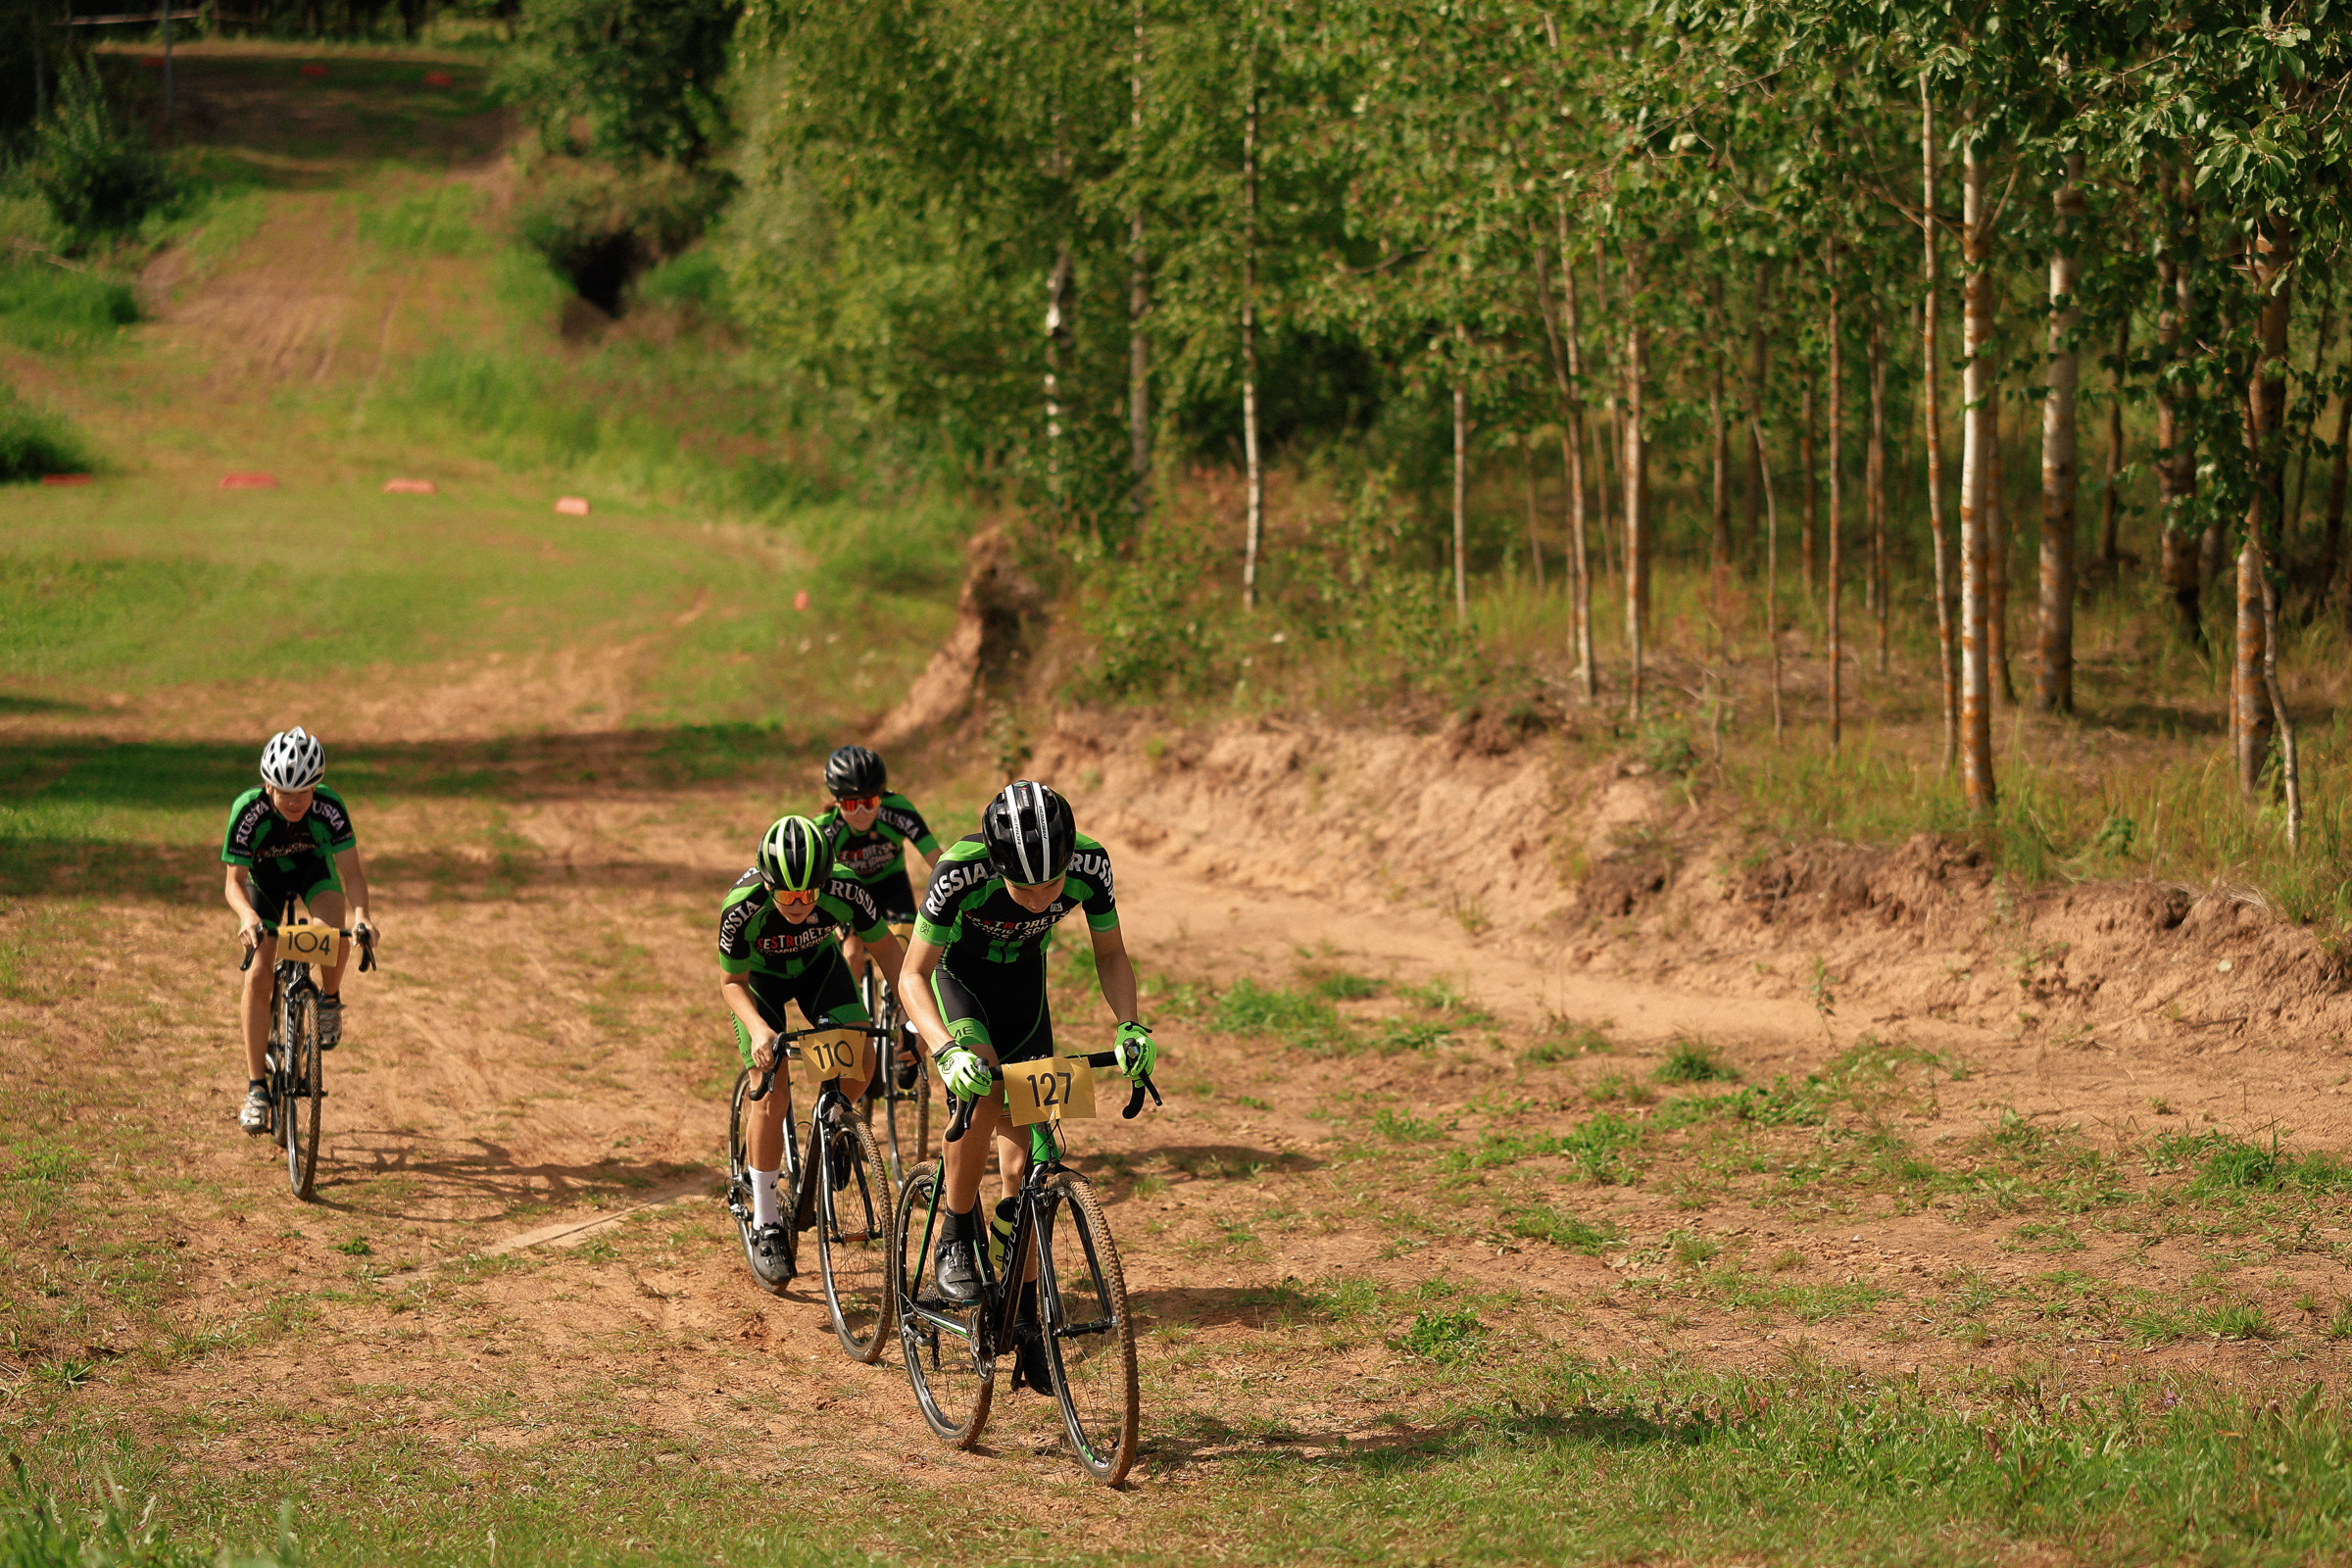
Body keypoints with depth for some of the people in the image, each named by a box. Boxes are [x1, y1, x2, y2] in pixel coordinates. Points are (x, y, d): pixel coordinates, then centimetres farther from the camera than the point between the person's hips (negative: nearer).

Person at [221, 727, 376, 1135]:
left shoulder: (329, 807, -33)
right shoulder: (248, 811, -34)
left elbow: (351, 871, -31)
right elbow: (235, 881, -30)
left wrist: (361, 915, -51)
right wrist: (248, 917, -51)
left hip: (313, 868, 0)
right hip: (264, 876, 0)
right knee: (258, 974, -15)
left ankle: (330, 999, 0)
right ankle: (256, 1087, -7)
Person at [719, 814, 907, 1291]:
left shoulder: (845, 893, -34)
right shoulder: (743, 908, -37)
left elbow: (886, 948, -17)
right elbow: (731, 982, -21)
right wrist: (758, 1028, -39)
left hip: (817, 964, 2)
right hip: (759, 975, -2)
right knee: (772, 1095, -15)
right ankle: (765, 1227, -3)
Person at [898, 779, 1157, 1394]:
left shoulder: (1090, 865, -29)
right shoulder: (961, 871, -38)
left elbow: (1110, 954, -12)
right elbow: (913, 976, -31)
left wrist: (1129, 1026, -29)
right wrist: (946, 1049, -47)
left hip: (1023, 982, 3)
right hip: (957, 976, -3)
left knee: (1022, 1163, -1)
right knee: (982, 1085, -34)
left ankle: (1024, 1322, 10)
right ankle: (955, 1240, -14)